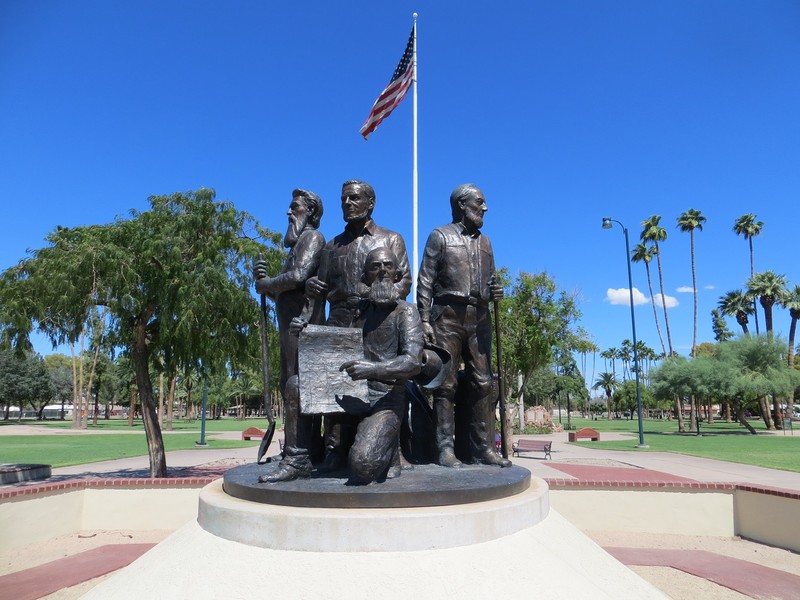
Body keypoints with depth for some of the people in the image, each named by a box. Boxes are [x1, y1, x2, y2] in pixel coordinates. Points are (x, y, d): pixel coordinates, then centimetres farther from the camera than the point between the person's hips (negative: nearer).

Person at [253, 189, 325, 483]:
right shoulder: (297, 244, 28)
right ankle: (301, 455, 12)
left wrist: (265, 284, -4)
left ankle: (296, 458, -16)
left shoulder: (312, 237, -2)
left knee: (295, 385, -15)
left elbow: (297, 277, -19)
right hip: (291, 321, 10)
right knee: (290, 387, 8)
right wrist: (264, 279, 8)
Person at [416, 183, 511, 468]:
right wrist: (425, 320, -12)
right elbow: (425, 281, -3)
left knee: (482, 383, 2)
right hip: (448, 316, -5)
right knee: (446, 384, -4)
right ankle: (445, 448, 0)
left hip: (479, 317, 5)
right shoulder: (440, 235, 5)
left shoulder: (484, 242, 20)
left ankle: (483, 447, 7)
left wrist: (495, 292, -1)